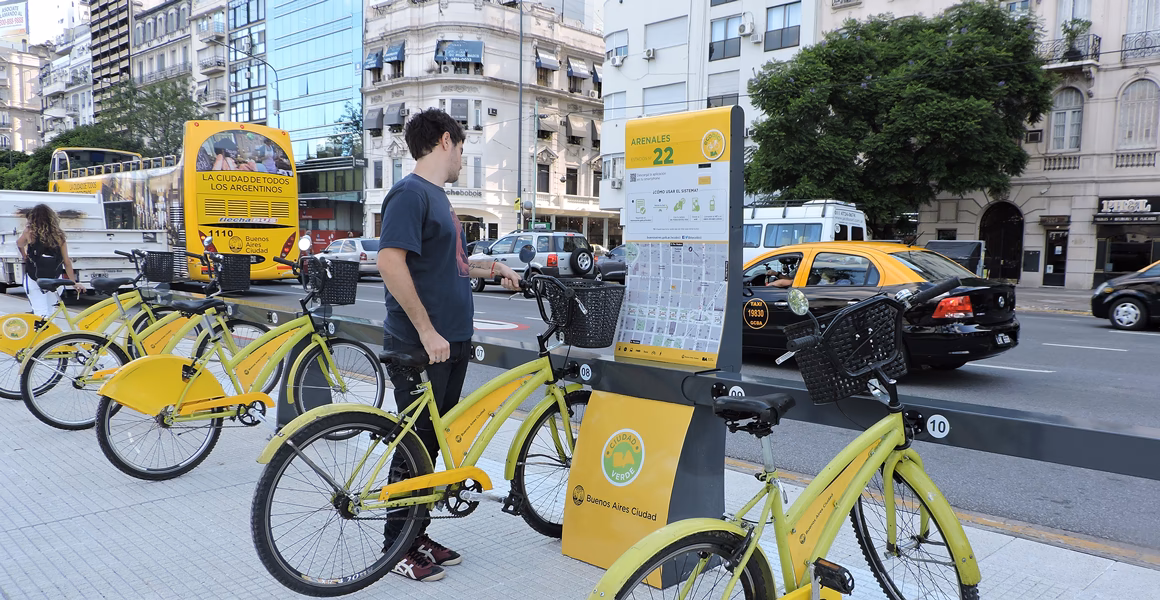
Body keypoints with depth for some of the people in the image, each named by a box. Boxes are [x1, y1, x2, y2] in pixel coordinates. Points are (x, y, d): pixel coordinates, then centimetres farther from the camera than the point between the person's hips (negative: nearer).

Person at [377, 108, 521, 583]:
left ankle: (418, 536, 27)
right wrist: (427, 331, -23)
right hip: (421, 346, -9)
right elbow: (391, 262, -23)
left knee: (434, 440, 14)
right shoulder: (410, 192, -13)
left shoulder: (437, 196, 17)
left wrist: (492, 269, 24)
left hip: (451, 343, 9)